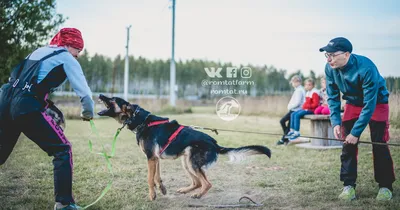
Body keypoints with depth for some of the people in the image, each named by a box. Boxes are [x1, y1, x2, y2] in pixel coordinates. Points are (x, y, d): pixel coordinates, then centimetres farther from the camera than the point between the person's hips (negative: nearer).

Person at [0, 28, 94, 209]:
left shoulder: (39, 51, 26)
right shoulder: (67, 59, 5)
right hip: (27, 108, -7)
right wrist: (87, 113, 20)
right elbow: (84, 93, 2)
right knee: (62, 150, 2)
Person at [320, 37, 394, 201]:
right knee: (348, 145, -3)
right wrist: (336, 122, -18)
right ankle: (349, 186, 4)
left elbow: (369, 104, -33)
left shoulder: (366, 68, -36)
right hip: (353, 104, 5)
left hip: (376, 104, -5)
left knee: (379, 145, -7)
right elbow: (332, 96, -6)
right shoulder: (330, 68, -20)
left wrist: (356, 132, -31)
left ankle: (385, 186, 6)